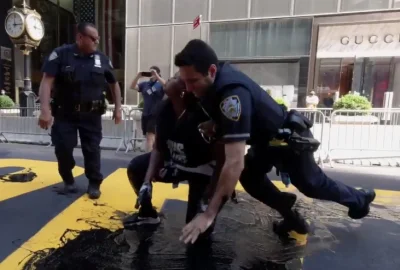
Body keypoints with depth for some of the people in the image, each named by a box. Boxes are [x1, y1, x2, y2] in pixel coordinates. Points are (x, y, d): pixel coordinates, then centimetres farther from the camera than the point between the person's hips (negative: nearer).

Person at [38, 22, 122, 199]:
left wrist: (117, 108, 8)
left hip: (92, 115, 1)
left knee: (92, 150, 2)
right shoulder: (61, 54, -6)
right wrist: (45, 110, -21)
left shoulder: (102, 59, 3)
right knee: (63, 149, 3)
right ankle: (68, 181, 27)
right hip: (64, 114, -1)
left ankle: (94, 184, 16)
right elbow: (46, 81, -12)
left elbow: (114, 84, 13)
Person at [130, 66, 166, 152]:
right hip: (145, 114, 6)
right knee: (148, 137, 14)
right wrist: (138, 76, -10)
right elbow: (133, 87, 3)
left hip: (156, 114, -5)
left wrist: (156, 76, -23)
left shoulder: (160, 84, -1)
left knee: (150, 136, -14)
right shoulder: (145, 84, 10)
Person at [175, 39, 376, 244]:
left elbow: (235, 162, -47)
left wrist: (209, 215, -43)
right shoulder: (214, 78, -14)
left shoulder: (232, 94, -43)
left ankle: (359, 200, 44)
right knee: (249, 177, -1)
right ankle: (292, 218, 17)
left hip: (289, 138, -7)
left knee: (312, 185, 13)